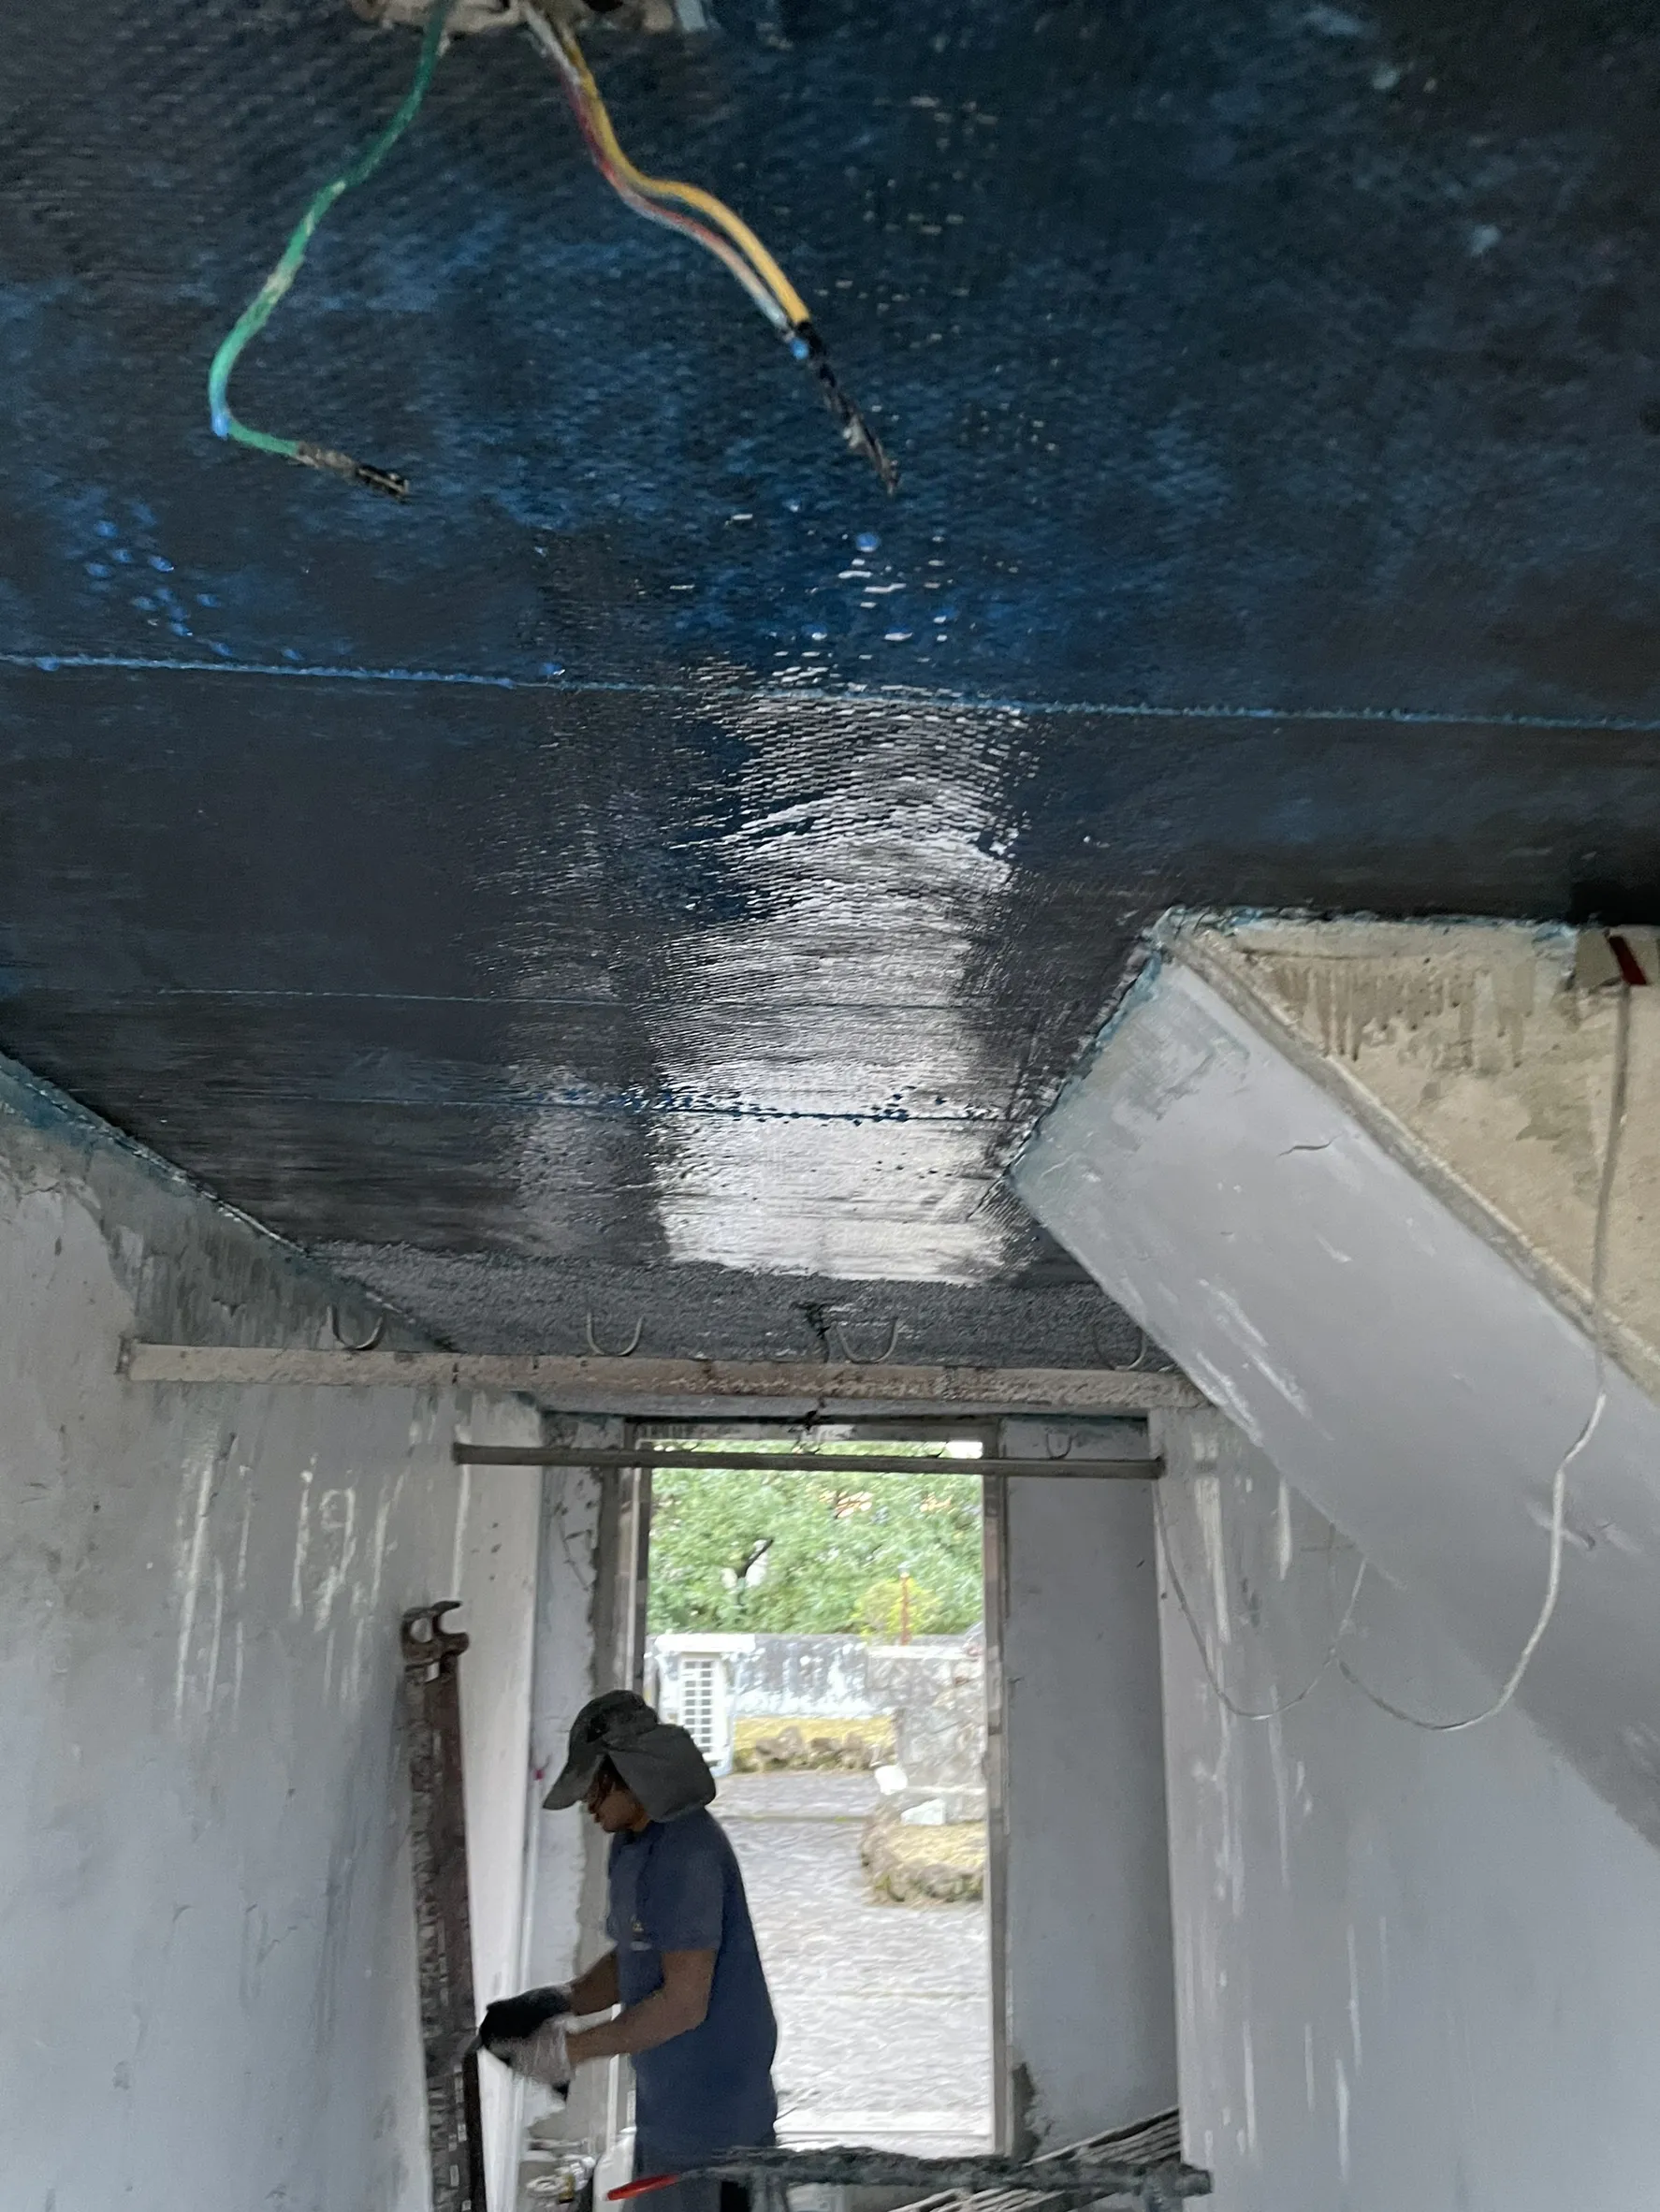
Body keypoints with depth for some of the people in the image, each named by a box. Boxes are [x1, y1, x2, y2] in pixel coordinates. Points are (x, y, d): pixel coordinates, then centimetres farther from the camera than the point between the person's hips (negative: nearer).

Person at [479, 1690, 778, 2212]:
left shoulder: (687, 1855, -24)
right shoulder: (631, 1845, 7)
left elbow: (684, 2003, -24)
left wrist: (571, 2049, -17)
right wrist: (560, 2003, -1)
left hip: (710, 2126, -9)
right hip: (665, 2110, 9)